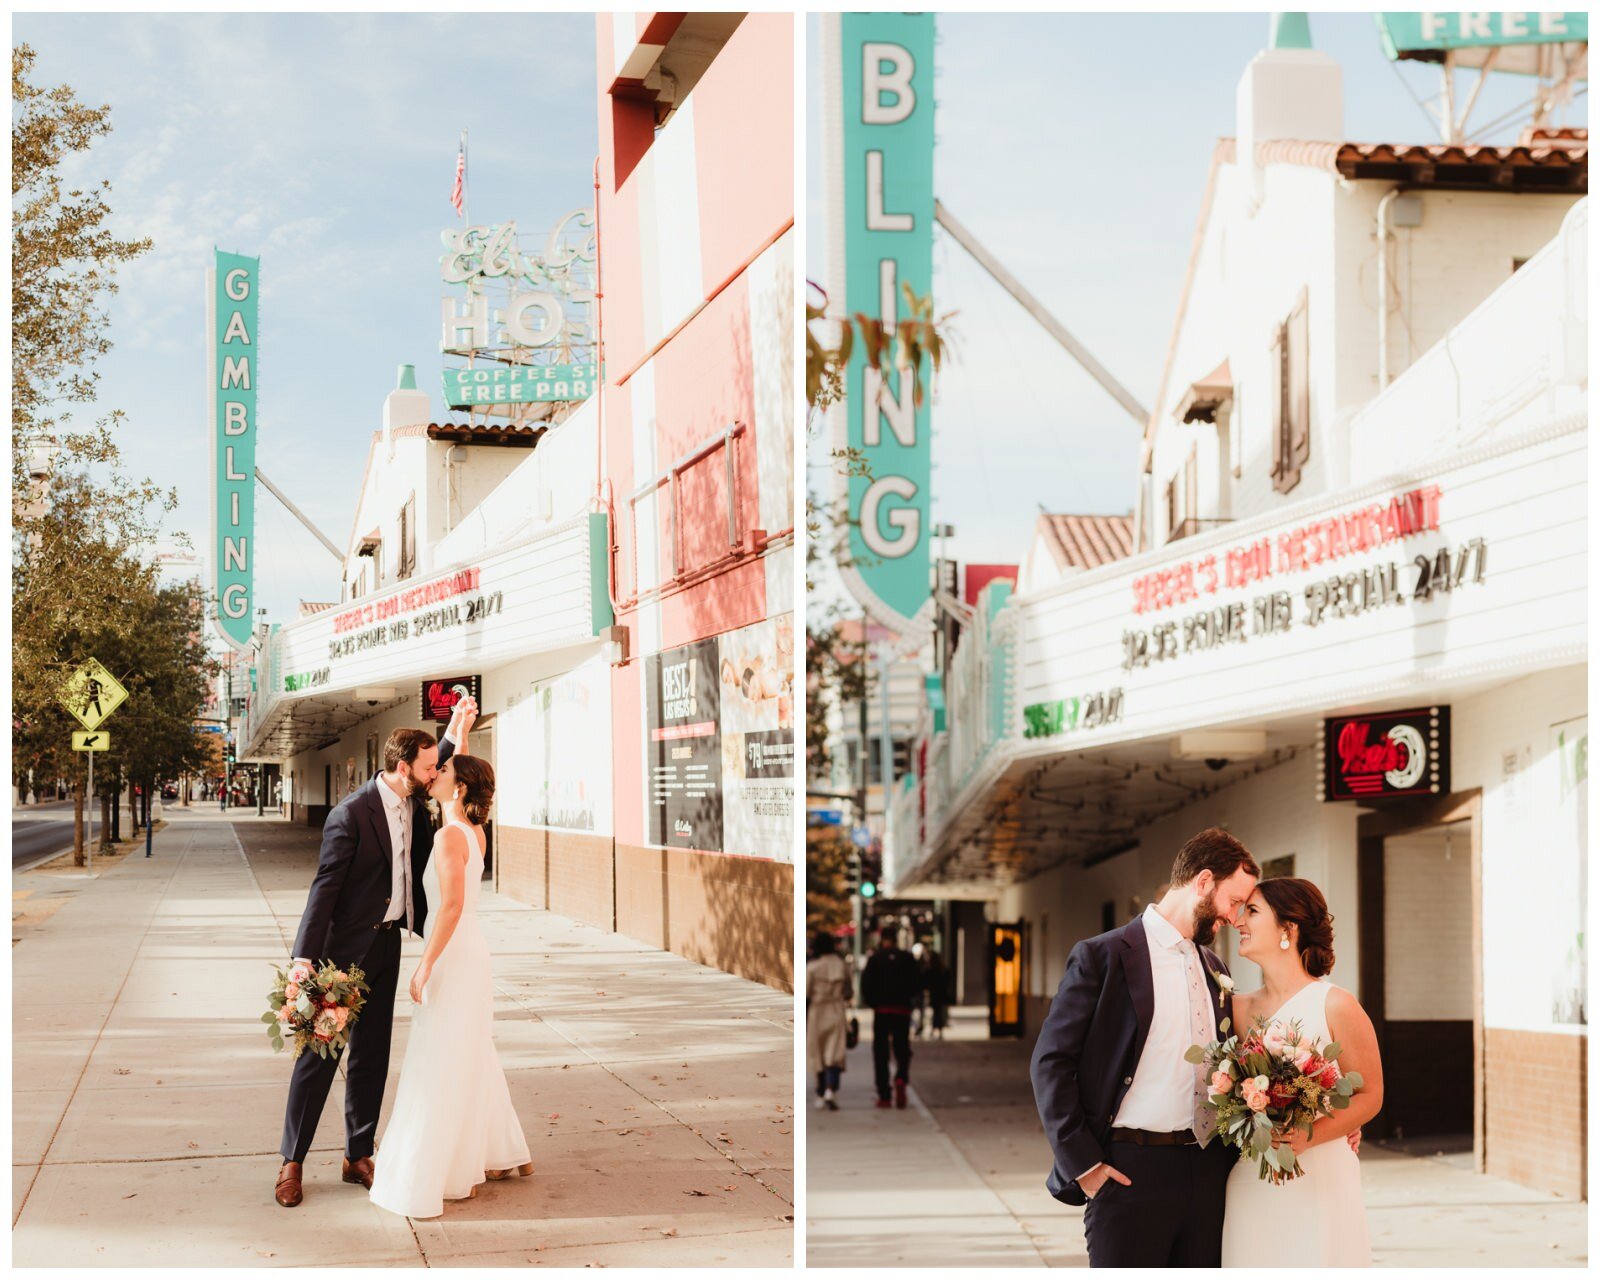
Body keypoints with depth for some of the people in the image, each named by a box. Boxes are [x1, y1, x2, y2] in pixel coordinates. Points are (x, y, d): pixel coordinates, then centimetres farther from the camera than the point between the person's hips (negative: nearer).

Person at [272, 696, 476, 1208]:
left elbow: (438, 779, 28)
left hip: (386, 946, 7)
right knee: (319, 1055, 1)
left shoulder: (413, 803, 3)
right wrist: (304, 958, -26)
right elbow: (324, 887, -21)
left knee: (372, 1056, 11)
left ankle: (358, 1156, 21)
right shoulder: (351, 814, -19)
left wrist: (454, 735, 11)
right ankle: (292, 1162, 10)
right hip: (343, 950, -7)